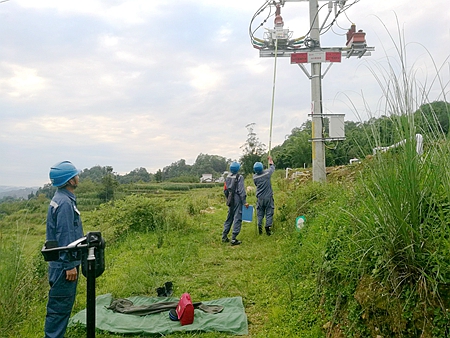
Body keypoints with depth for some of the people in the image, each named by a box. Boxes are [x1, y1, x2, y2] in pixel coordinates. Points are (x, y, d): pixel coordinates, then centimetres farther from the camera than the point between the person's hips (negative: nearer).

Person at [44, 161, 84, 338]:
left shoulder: (62, 199, 12)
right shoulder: (65, 202, -20)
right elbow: (65, 236, -23)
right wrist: (70, 265, -20)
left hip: (63, 262, 10)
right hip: (64, 264, -10)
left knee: (63, 304, 18)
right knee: (60, 305, -1)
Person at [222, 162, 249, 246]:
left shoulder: (228, 177, 8)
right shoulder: (239, 177, -12)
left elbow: (225, 190, 13)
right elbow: (241, 191, -15)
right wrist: (245, 202, -12)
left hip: (231, 200, 7)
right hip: (237, 199, -7)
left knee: (229, 218, 16)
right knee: (237, 218, -3)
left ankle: (224, 237, 20)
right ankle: (233, 239, -4)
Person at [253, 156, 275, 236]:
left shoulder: (254, 177, -5)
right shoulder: (267, 173, -10)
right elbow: (272, 167, 11)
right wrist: (271, 161, 29)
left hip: (259, 198, 2)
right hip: (268, 197, -2)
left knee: (260, 214, 12)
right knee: (269, 213, 5)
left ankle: (260, 229, 10)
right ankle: (268, 228, 3)